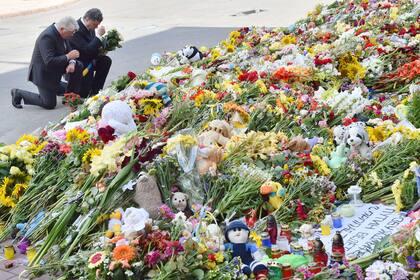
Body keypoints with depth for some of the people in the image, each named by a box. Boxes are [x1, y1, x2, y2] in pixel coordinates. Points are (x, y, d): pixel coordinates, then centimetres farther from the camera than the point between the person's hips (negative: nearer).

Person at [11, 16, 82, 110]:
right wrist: (68, 57, -31)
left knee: (78, 66, -6)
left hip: (56, 67, 8)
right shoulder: (47, 37, -32)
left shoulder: (60, 33, -5)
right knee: (49, 104, -3)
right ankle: (18, 94, 13)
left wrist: (72, 62, -19)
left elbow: (69, 50, 2)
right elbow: (49, 62, -36)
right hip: (43, 73, -8)